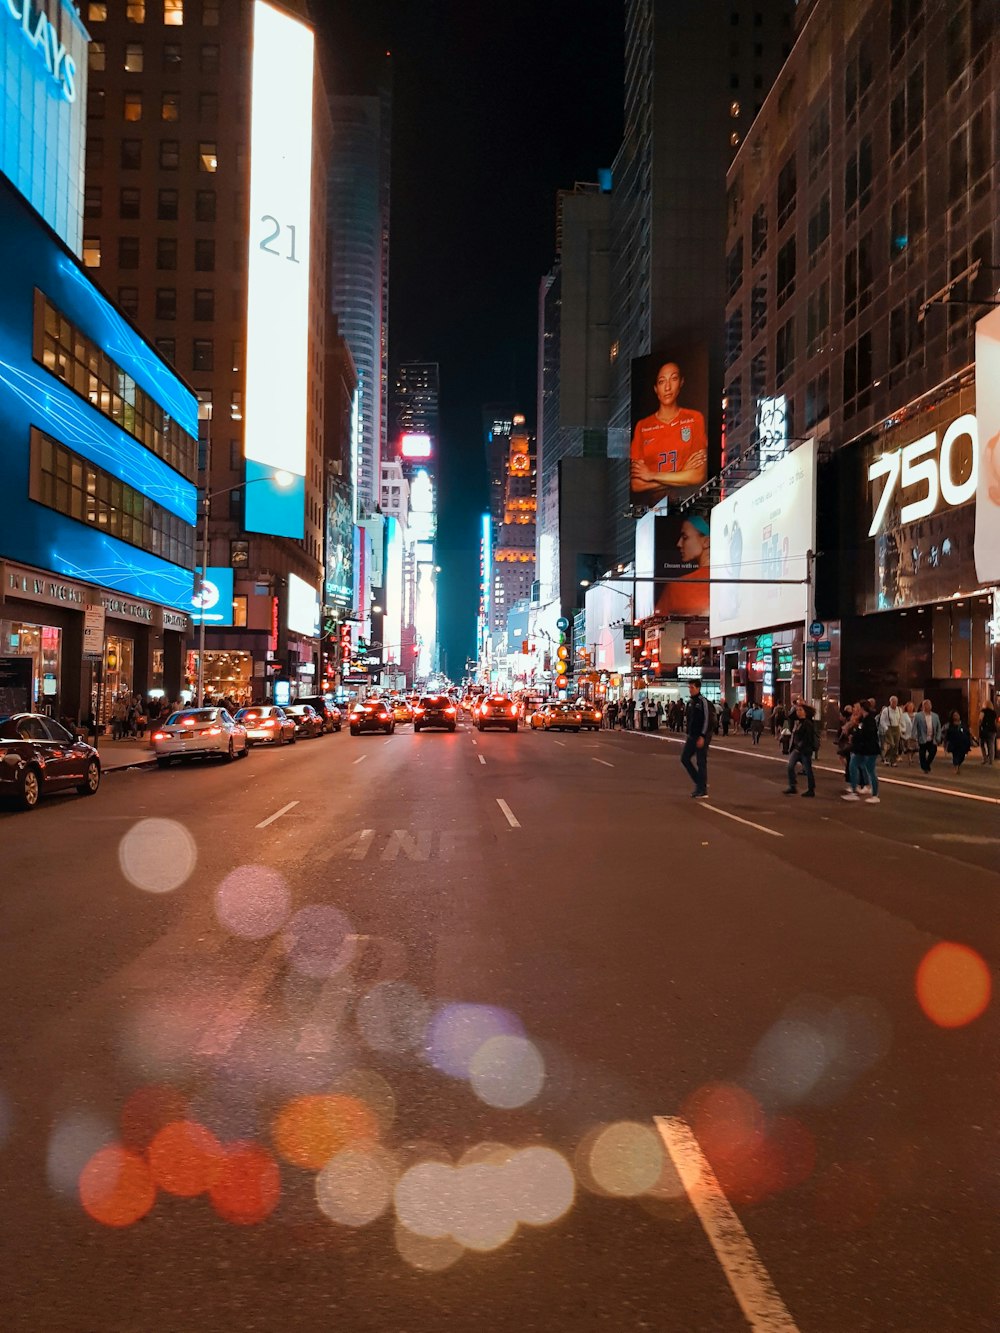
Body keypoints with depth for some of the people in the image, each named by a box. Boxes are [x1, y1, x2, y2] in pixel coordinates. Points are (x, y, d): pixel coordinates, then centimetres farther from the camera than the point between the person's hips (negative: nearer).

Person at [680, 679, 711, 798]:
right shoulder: (690, 702, 12)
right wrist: (688, 733, 15)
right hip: (692, 736, 9)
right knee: (684, 758, 8)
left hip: (701, 737, -9)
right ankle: (699, 782, 18)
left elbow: (707, 720, -17)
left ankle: (702, 790, 3)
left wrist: (702, 737, -20)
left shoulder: (703, 701, -13)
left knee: (701, 762, -4)